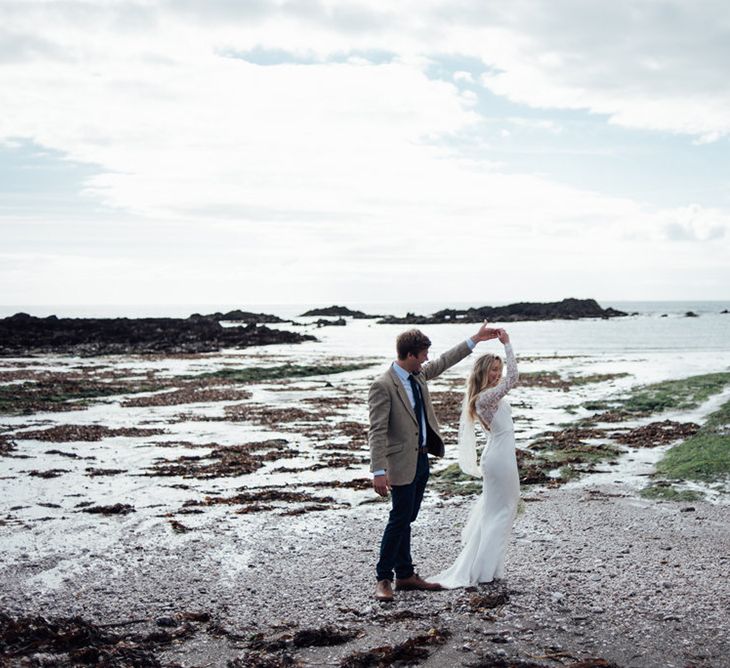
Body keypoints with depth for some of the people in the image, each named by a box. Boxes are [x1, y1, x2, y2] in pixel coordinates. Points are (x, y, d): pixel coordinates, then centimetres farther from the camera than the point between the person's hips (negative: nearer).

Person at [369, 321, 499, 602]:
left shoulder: (419, 374, 6)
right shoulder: (383, 386, -18)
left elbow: (444, 362, 23)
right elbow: (377, 432, -20)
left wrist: (475, 339, 23)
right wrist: (379, 471, -25)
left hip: (422, 458, 8)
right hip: (402, 462, -8)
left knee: (406, 520, 15)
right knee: (399, 520, -4)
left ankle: (405, 575, 22)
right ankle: (383, 579, 7)